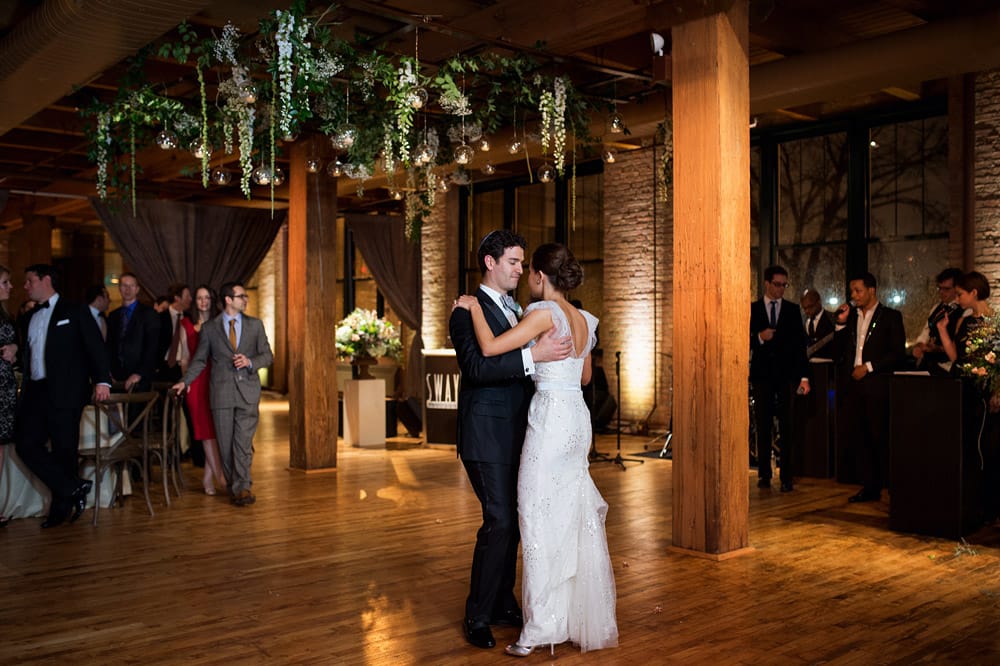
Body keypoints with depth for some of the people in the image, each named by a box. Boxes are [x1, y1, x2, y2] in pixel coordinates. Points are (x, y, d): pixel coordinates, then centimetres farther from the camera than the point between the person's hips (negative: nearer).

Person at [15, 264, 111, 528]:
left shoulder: (74, 311, 2)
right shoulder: (27, 319, 20)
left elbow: (95, 346, -5)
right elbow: (27, 356, 21)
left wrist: (102, 380, -16)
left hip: (65, 391, -6)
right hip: (35, 392, 6)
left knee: (64, 450, -1)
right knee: (27, 445, -5)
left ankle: (61, 507, 11)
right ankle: (74, 488, 4)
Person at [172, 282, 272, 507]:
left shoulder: (255, 325, 10)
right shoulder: (209, 328, 7)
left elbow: (267, 355, 9)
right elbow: (199, 360, 11)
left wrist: (250, 362, -11)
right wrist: (184, 381, 0)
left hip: (248, 390, 0)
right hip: (221, 392, 0)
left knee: (243, 442, -9)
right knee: (225, 444, 3)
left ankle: (242, 488, -9)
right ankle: (235, 486, 15)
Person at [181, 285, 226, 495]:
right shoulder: (187, 324, 9)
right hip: (197, 380, -1)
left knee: (215, 428, 0)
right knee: (206, 428, -5)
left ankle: (209, 476, 9)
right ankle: (219, 474, -5)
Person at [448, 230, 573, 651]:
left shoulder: (517, 310, 16)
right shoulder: (468, 312, -9)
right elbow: (476, 367, -24)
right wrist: (533, 355, -30)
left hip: (516, 434, 8)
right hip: (487, 434, -8)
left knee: (512, 521, 13)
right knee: (500, 521, -8)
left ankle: (503, 604, 27)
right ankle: (477, 617, 6)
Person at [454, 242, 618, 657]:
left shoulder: (545, 313, -13)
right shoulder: (583, 320, 12)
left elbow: (489, 347, -20)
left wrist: (473, 306, -5)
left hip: (550, 417, -8)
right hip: (578, 419, 8)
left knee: (541, 519, -2)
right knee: (577, 518, 15)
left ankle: (541, 626, 4)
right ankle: (585, 617, 25)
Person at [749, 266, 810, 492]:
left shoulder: (793, 310, 7)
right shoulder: (752, 309, 5)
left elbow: (800, 344, 4)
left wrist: (804, 376, -2)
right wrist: (759, 337, -17)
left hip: (787, 374, 0)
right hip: (762, 374, 0)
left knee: (787, 427, -3)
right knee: (763, 427, 5)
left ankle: (787, 478, 1)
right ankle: (764, 475, 14)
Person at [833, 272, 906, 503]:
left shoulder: (890, 316, 0)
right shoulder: (851, 316, 15)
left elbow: (898, 353, -6)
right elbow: (840, 351, 12)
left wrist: (869, 367, -11)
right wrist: (841, 323, 2)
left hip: (877, 385, -5)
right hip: (855, 385, 5)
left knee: (881, 437, -5)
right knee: (864, 438, 8)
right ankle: (870, 487, 14)